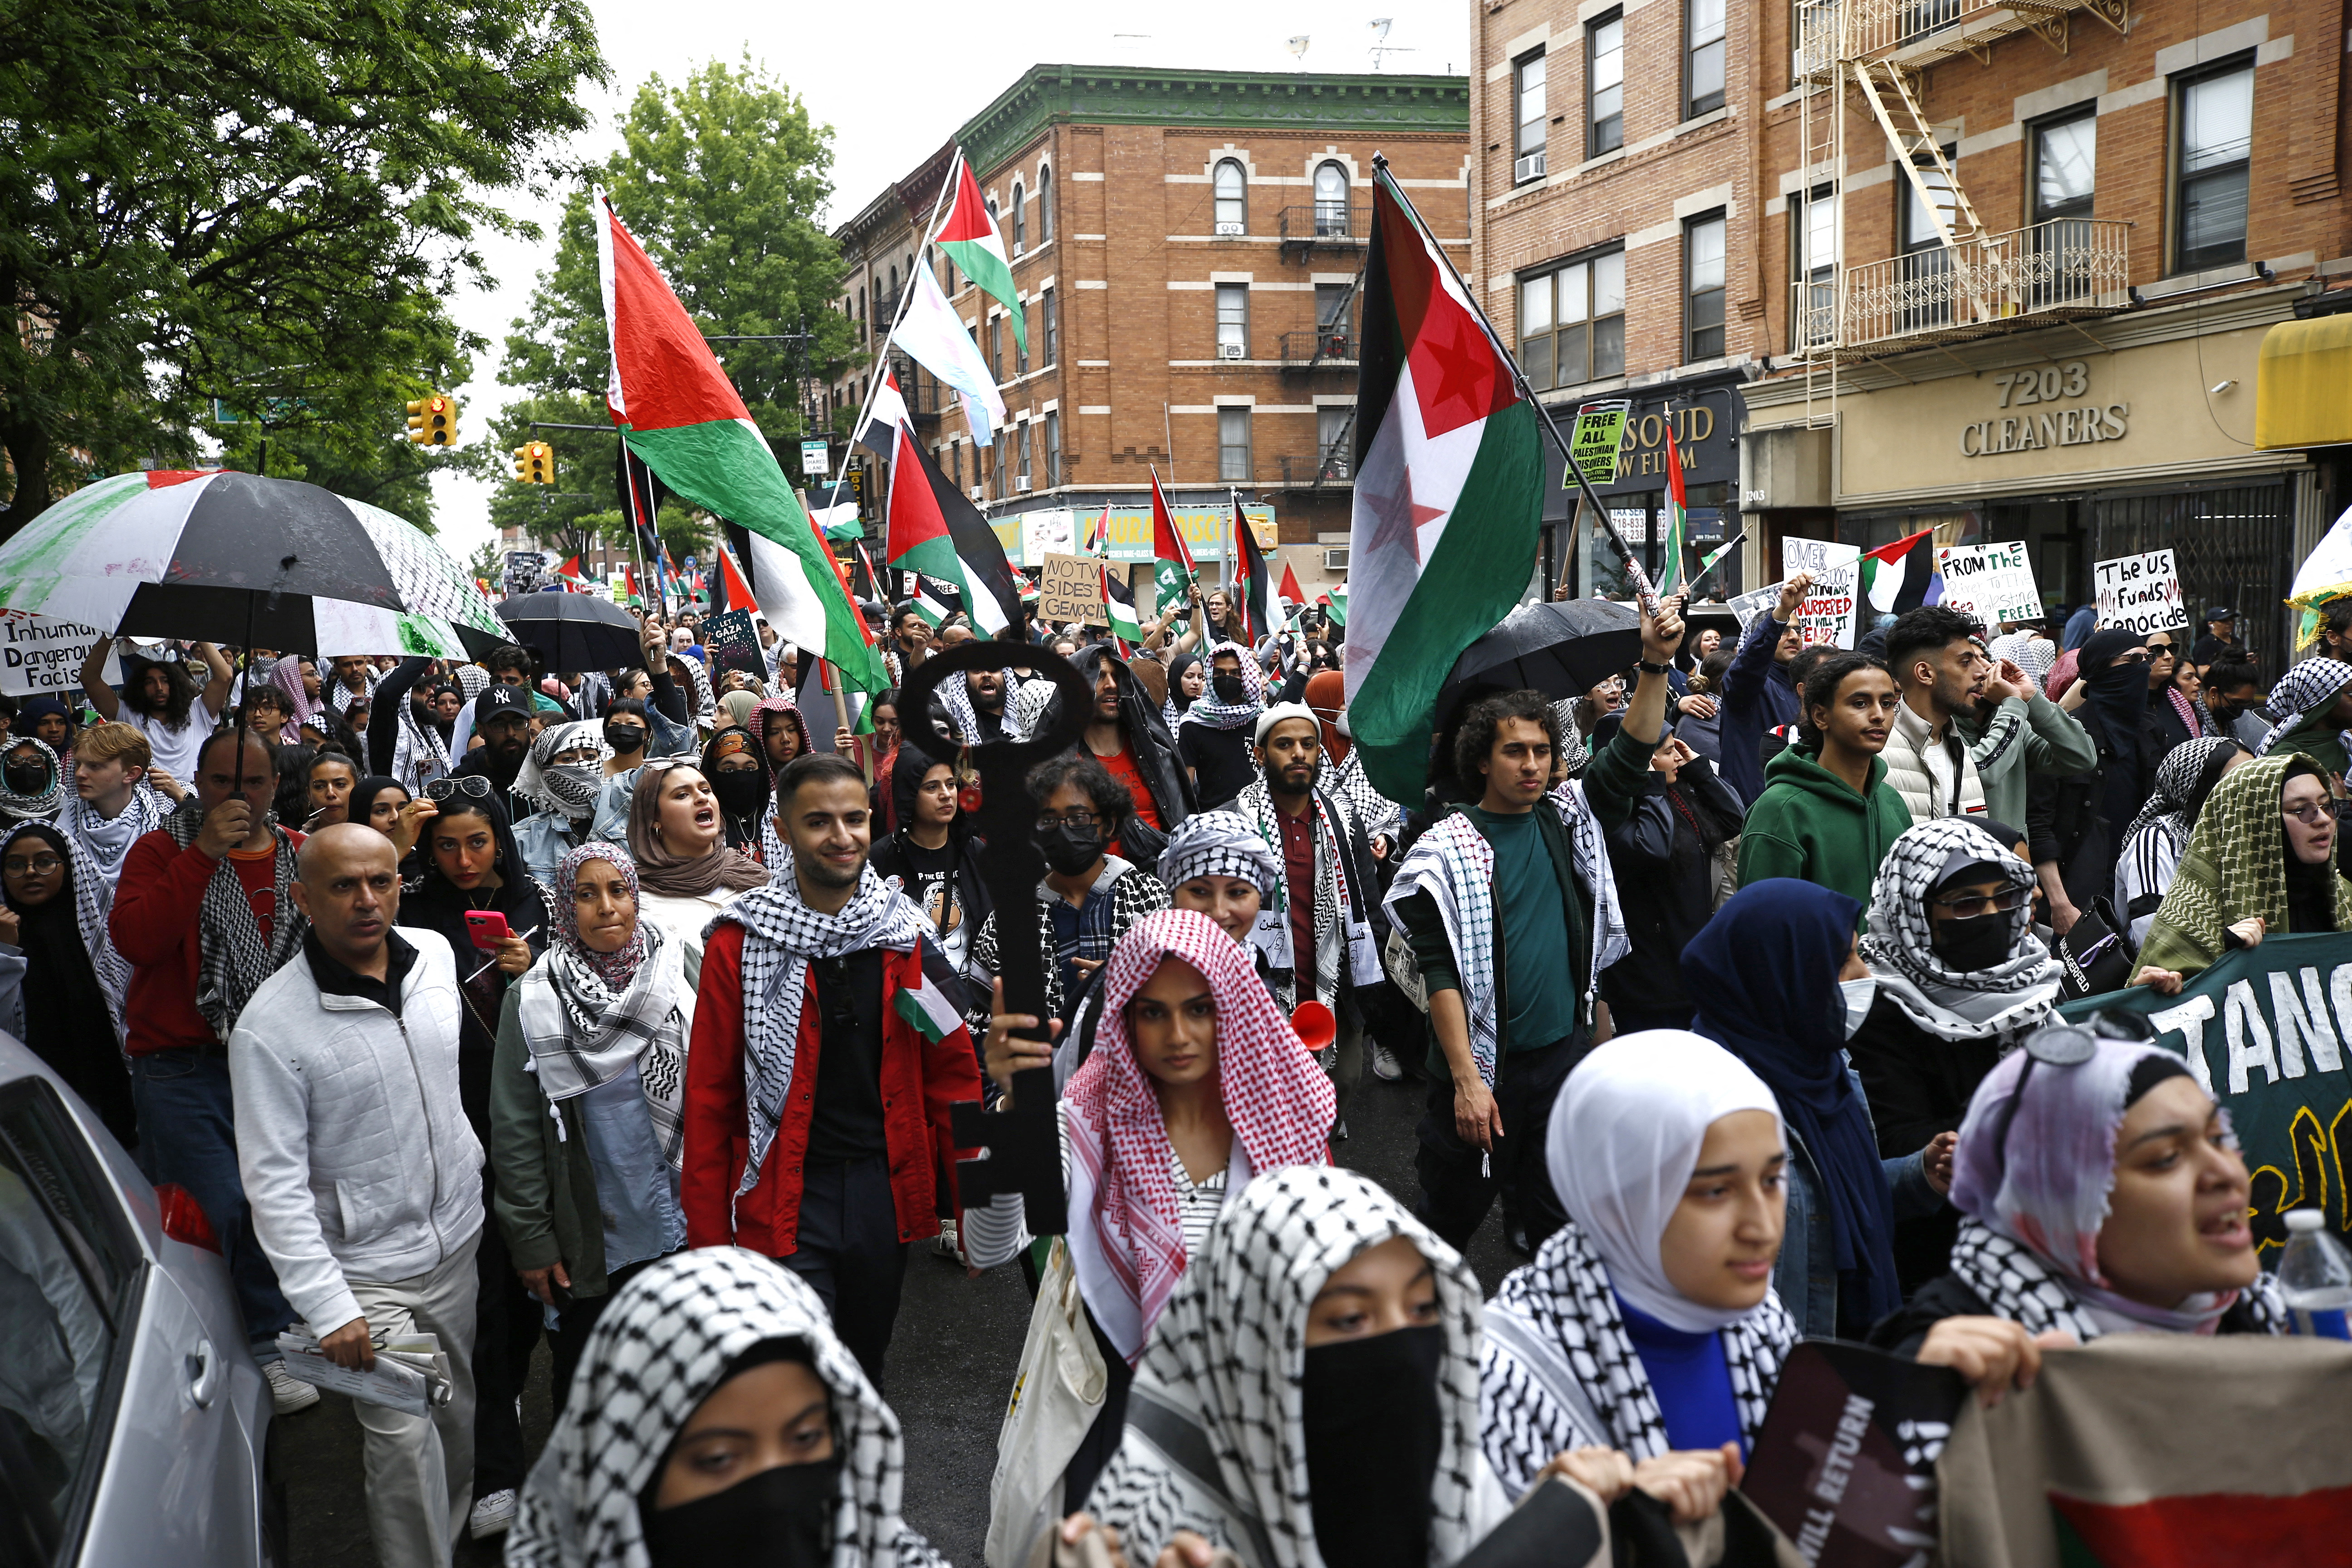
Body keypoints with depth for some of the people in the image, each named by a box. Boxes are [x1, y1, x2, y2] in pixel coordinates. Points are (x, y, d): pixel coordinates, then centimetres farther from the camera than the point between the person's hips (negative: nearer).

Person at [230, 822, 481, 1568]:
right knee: (404, 1437, -2)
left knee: (457, 1410, 18)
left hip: (457, 1237, 5)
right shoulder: (269, 1025, -20)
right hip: (367, 1272, -5)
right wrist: (328, 1308, -21)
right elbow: (274, 1182, -19)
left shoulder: (435, 954, -5)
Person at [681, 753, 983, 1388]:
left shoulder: (906, 935, 1)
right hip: (784, 1198, -3)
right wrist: (708, 1237, -6)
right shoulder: (741, 942, -6)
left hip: (887, 1187, 3)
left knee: (865, 1363, 18)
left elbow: (952, 1069, 6)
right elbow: (710, 1094, -3)